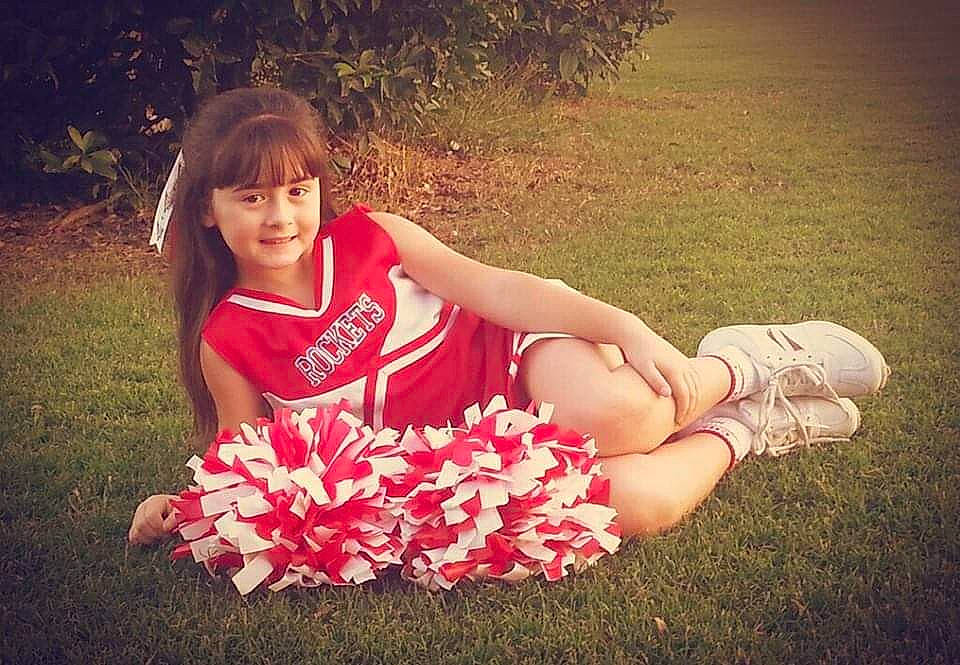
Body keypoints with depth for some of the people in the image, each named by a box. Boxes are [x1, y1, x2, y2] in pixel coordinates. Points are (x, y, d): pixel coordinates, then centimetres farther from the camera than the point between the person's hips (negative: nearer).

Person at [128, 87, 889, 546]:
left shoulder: (364, 236, -4)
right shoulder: (228, 342, -4)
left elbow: (488, 285, -10)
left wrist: (626, 328, -18)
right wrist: (182, 507, -15)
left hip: (507, 351, 0)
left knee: (610, 414, -37)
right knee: (629, 502, -28)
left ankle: (743, 364, -3)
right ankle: (738, 431, 4)